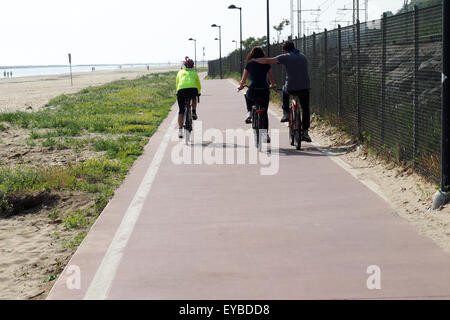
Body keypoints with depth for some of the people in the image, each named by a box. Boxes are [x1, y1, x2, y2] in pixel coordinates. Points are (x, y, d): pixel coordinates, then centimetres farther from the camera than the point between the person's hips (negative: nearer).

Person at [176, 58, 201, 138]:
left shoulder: (180, 72, 28)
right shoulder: (194, 73, 27)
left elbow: (177, 84, 36)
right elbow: (199, 85, 38)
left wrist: (178, 92, 53)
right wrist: (199, 93, 56)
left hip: (181, 90, 0)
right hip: (192, 89, 0)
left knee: (181, 111, 10)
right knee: (194, 98, 37)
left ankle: (180, 130, 6)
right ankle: (194, 113, 19)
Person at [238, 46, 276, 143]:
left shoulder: (249, 64, 5)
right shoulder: (266, 64, 7)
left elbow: (243, 80, 11)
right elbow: (272, 79, 16)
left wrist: (241, 86, 31)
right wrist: (272, 85, 37)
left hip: (253, 90, -1)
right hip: (264, 91, 1)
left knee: (247, 96, 37)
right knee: (264, 113, 13)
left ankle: (249, 113, 16)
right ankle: (265, 134, 4)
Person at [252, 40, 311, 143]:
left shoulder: (285, 57, -1)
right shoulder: (303, 57, 16)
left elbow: (267, 61, -5)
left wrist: (254, 60, 10)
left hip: (291, 88, -3)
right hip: (305, 88, 3)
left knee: (285, 90, 33)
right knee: (305, 109, 17)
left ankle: (286, 113, 25)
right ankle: (305, 132, 9)